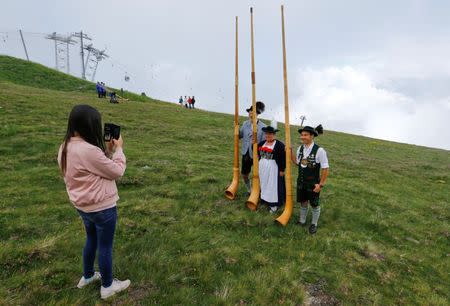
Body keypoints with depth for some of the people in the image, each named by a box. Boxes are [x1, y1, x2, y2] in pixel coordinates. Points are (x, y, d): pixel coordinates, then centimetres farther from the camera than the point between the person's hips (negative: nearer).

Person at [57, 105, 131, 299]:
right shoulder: (89, 150, -30)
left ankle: (87, 276, 49)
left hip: (83, 206, 9)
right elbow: (117, 171, -20)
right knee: (105, 247, 11)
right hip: (102, 208, -9)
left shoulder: (65, 148, -1)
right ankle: (108, 286, 32)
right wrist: (118, 149, -8)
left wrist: (107, 150, 0)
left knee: (92, 240, 29)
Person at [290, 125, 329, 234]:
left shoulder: (319, 151, -20)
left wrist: (321, 184, -13)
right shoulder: (300, 148, -2)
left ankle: (314, 224, 37)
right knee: (303, 202, 21)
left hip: (313, 183, -5)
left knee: (315, 205, 15)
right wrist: (290, 152, 0)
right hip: (301, 182, 5)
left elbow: (325, 169, -15)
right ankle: (302, 221, 42)